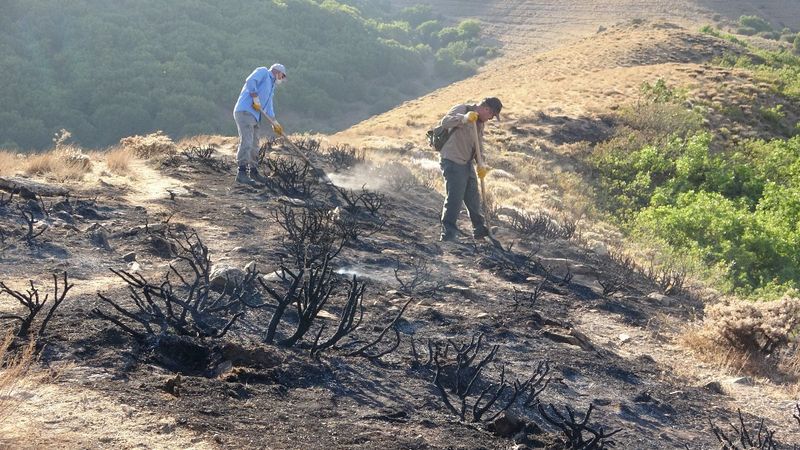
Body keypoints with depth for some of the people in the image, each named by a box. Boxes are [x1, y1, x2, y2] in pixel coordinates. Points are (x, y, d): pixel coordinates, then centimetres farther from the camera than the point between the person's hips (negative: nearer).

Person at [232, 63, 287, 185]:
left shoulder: (271, 88, 28)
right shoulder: (263, 72, 3)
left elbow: (268, 108, 24)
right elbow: (250, 81, -15)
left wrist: (275, 123, 14)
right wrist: (256, 99, -15)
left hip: (255, 117, 10)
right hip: (245, 112, -10)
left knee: (254, 145, 14)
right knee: (246, 142, -17)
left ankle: (254, 172, 24)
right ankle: (242, 173, -22)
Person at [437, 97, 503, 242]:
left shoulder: (480, 122, 14)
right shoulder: (461, 109, -12)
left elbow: (479, 146, 18)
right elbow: (445, 122, -29)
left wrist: (480, 165, 4)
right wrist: (464, 118, -44)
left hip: (467, 163, 9)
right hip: (453, 163, -9)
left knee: (473, 198, 18)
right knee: (454, 199, -11)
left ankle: (480, 230, 32)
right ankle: (448, 234, -6)